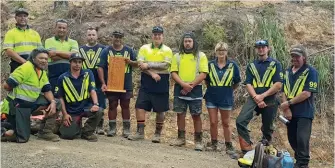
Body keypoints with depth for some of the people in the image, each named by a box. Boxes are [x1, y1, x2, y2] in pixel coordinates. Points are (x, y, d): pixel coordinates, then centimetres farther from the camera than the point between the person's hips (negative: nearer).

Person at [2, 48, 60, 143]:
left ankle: (45, 132, 7)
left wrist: (53, 102, -13)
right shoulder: (26, 68, -18)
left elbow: (47, 90, 6)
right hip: (19, 104, -8)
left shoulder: (43, 72, 9)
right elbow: (6, 85, -20)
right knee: (22, 138, -10)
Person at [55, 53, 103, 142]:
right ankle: (76, 125, 24)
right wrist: (65, 114, -4)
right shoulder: (62, 78, -1)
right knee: (68, 135, -14)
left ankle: (87, 132, -4)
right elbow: (60, 98, 3)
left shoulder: (88, 74, 1)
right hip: (71, 112, 0)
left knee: (98, 111, -31)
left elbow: (92, 90, -6)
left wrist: (95, 104, -24)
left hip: (86, 107, 1)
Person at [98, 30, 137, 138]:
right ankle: (112, 128, 12)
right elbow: (101, 68, -3)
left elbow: (137, 63, 11)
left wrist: (130, 62, -12)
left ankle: (126, 129, 13)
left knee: (125, 106, 6)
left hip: (126, 84, 1)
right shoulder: (106, 51, 2)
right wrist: (103, 83, -12)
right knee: (112, 105, 5)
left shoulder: (129, 50, 7)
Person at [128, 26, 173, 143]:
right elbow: (140, 64, -4)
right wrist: (152, 73, -16)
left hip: (161, 84, -1)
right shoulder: (144, 48, 8)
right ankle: (140, 132, 6)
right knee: (140, 106, -4)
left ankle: (157, 134, 16)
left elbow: (165, 65, -12)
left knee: (160, 110, 5)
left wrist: (149, 65, -15)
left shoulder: (167, 50, 3)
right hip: (146, 83, 2)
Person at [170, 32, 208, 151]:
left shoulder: (201, 56, 2)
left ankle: (198, 141, 6)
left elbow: (203, 74, -6)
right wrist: (183, 84, -14)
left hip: (195, 89, -3)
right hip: (180, 89, 3)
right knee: (180, 114, 7)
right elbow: (173, 73, 1)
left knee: (196, 115, 0)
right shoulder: (177, 56, 9)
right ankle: (181, 138, 18)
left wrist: (191, 85, -14)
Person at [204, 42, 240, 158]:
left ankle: (229, 147, 15)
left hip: (226, 98, -1)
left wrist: (228, 90, 9)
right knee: (213, 122, 6)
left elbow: (236, 82, 5)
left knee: (226, 123, 7)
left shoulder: (232, 65, -6)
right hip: (211, 97, 1)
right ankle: (213, 144, 20)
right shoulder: (210, 65, -2)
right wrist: (213, 89, 9)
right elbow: (206, 80, 11)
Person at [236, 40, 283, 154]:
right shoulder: (251, 66, 13)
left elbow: (278, 85, -6)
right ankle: (247, 150, -13)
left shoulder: (275, 64, 4)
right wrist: (256, 97, -14)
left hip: (270, 100, -1)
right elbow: (248, 84, 4)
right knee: (240, 121, -18)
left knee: (267, 128, 7)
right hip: (254, 98, 2)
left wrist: (263, 96, -14)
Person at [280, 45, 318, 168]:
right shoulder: (287, 72, 13)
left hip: (304, 113, -6)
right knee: (292, 139, 11)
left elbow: (307, 93, -15)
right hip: (290, 112, 6)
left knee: (302, 139, -13)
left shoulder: (311, 71, -6)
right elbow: (284, 92, 9)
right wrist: (286, 109, -5)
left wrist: (288, 103, -13)